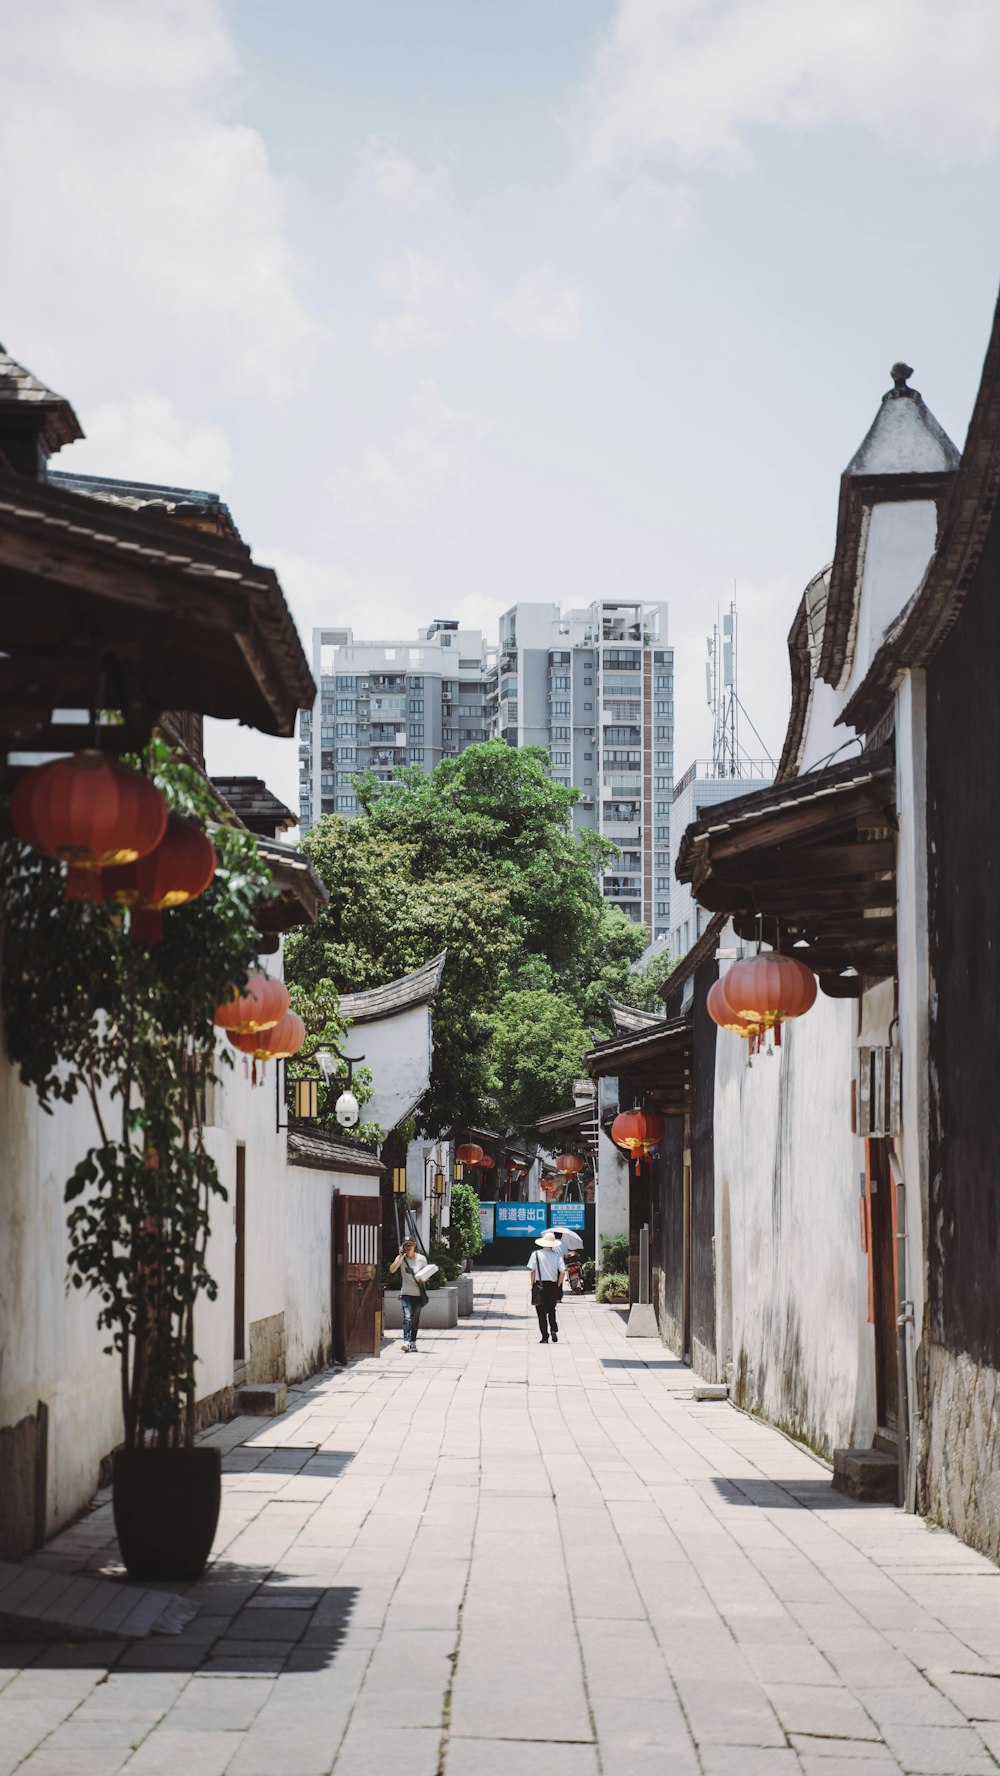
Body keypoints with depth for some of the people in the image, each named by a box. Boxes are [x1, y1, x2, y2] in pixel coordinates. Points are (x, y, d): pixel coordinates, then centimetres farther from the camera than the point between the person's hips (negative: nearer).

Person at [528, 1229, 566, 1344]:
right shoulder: (557, 1255, -1)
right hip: (553, 1286, 1)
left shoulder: (536, 1254, -3)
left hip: (539, 1286, -1)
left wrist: (533, 1285, 2)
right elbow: (563, 1272, -7)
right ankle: (553, 1329, -1)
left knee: (541, 1312, 5)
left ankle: (545, 1337, 3)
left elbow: (532, 1271, -9)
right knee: (551, 1310, 20)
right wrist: (558, 1285, 5)